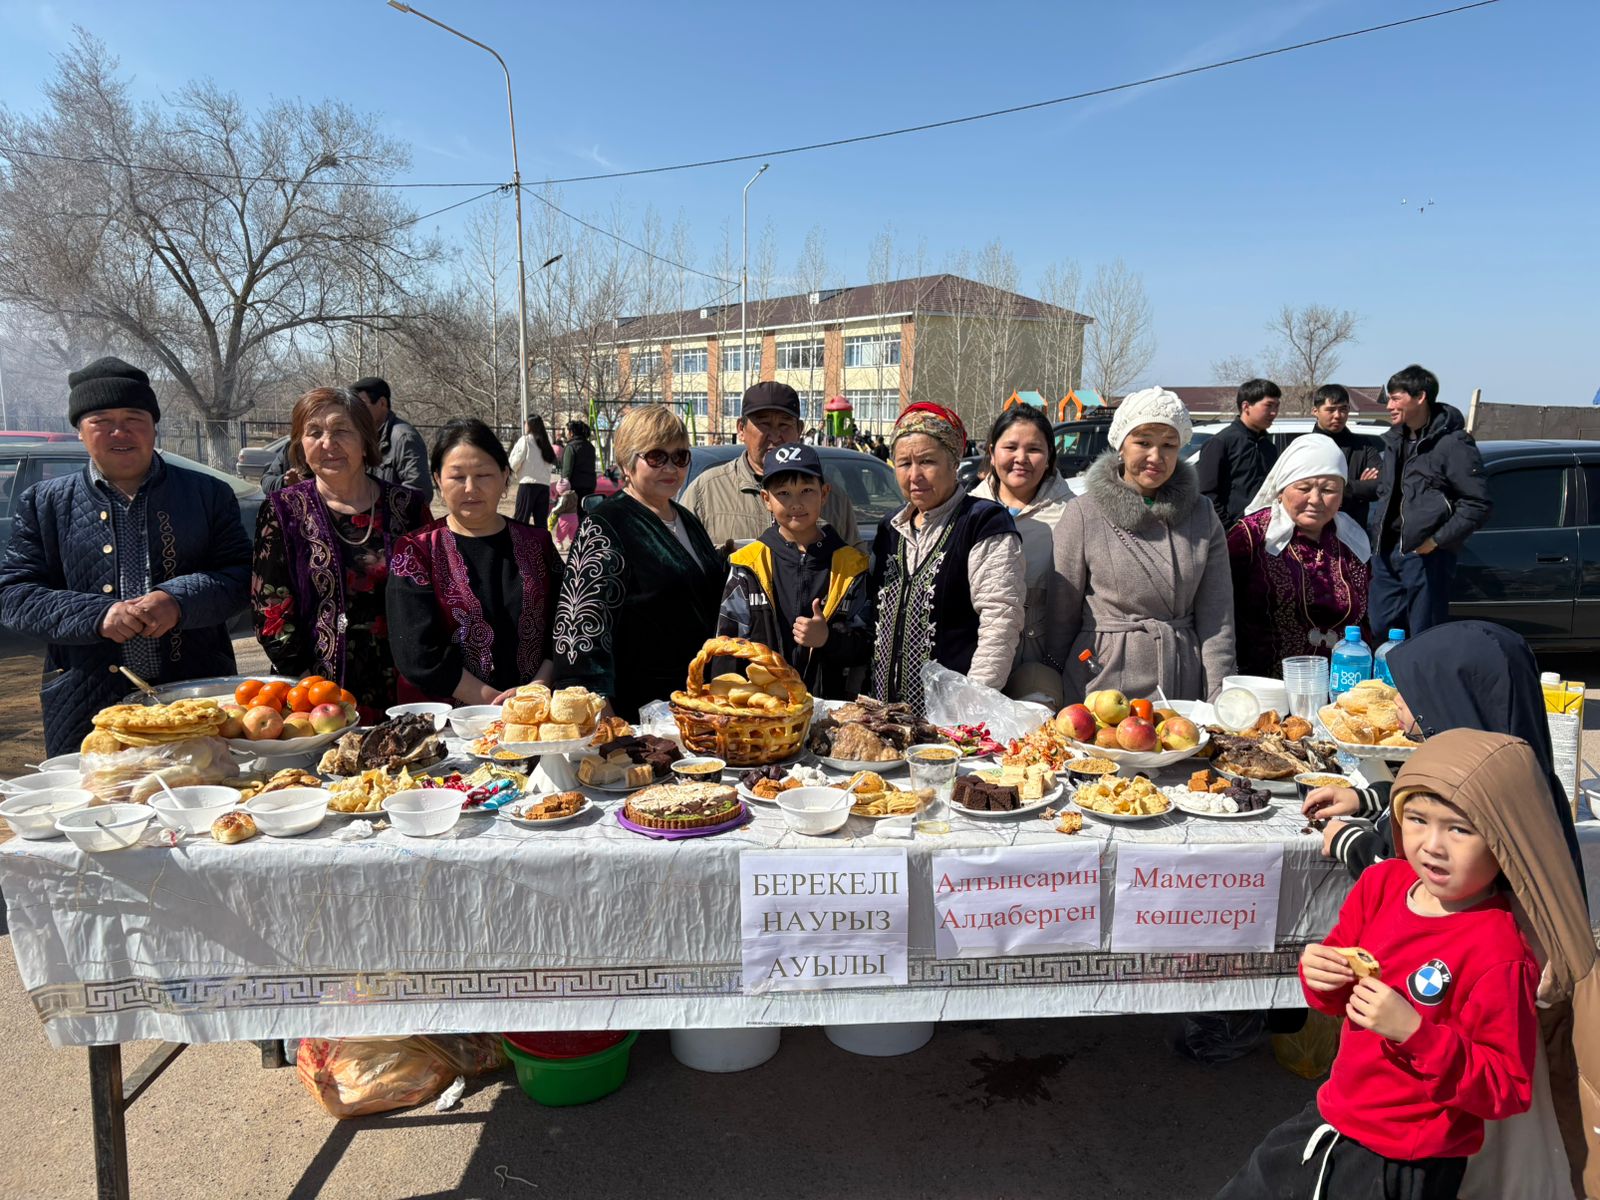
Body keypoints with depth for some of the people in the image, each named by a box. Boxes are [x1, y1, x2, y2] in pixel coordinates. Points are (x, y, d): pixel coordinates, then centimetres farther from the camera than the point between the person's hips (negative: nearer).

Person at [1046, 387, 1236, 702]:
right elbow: (1062, 617, 0)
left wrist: (1219, 701, -3)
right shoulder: (1083, 514, -4)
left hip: (1184, 688, 3)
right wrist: (1055, 699, 1)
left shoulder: (1202, 515, 6)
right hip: (1102, 684, -2)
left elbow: (1217, 618, 4)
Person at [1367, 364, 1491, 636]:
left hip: (1425, 556, -7)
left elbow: (1478, 504, -12)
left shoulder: (1452, 444, -10)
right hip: (1386, 552, 7)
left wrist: (1437, 541, -15)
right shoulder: (1395, 440, 14)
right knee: (1377, 632, 11)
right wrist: (1374, 531, 11)